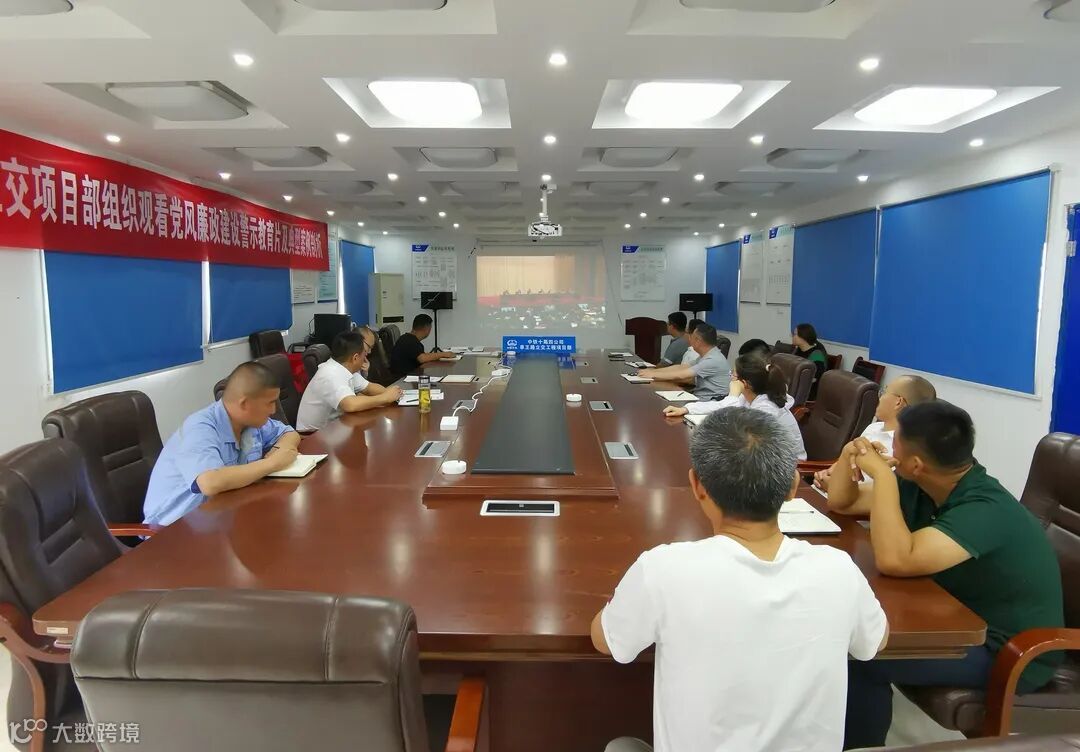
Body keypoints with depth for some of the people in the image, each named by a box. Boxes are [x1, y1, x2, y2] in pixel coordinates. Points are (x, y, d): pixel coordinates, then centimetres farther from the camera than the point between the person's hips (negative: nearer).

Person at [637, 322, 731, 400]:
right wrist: (653, 371, 7)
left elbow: (681, 375, -22)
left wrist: (653, 375, -12)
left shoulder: (714, 360, -20)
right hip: (700, 398, 9)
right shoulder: (707, 356, 12)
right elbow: (681, 367, 14)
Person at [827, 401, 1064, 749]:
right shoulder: (921, 487, -4)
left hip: (1010, 651, -8)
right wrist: (850, 456, -12)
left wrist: (882, 475, -36)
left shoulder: (985, 510, -30)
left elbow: (894, 560, -43)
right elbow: (841, 502, 7)